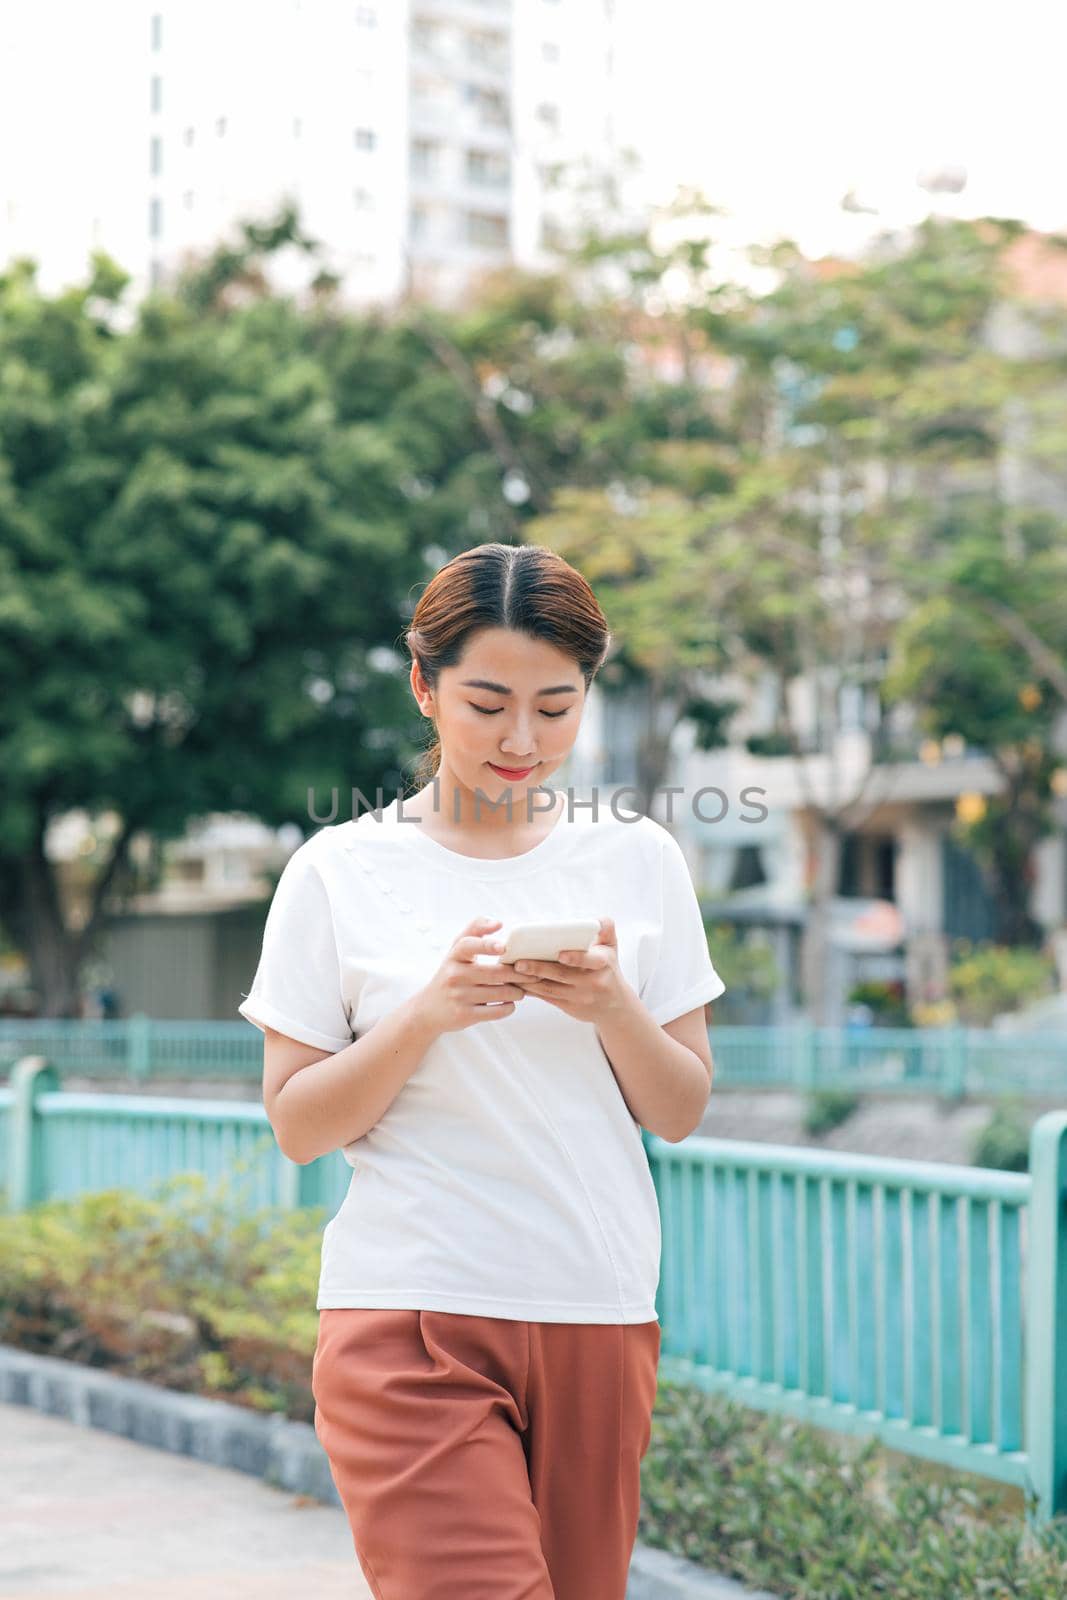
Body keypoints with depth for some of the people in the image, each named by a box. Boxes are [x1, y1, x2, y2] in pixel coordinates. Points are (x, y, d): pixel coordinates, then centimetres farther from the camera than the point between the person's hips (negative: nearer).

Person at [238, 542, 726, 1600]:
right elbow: (296, 1126, 0)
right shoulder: (339, 870, 0)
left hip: (599, 1314, 3)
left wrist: (614, 1008, -10)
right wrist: (428, 1012, -15)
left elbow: (681, 1113, 9)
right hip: (409, 1321, -3)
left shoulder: (638, 858, 7)